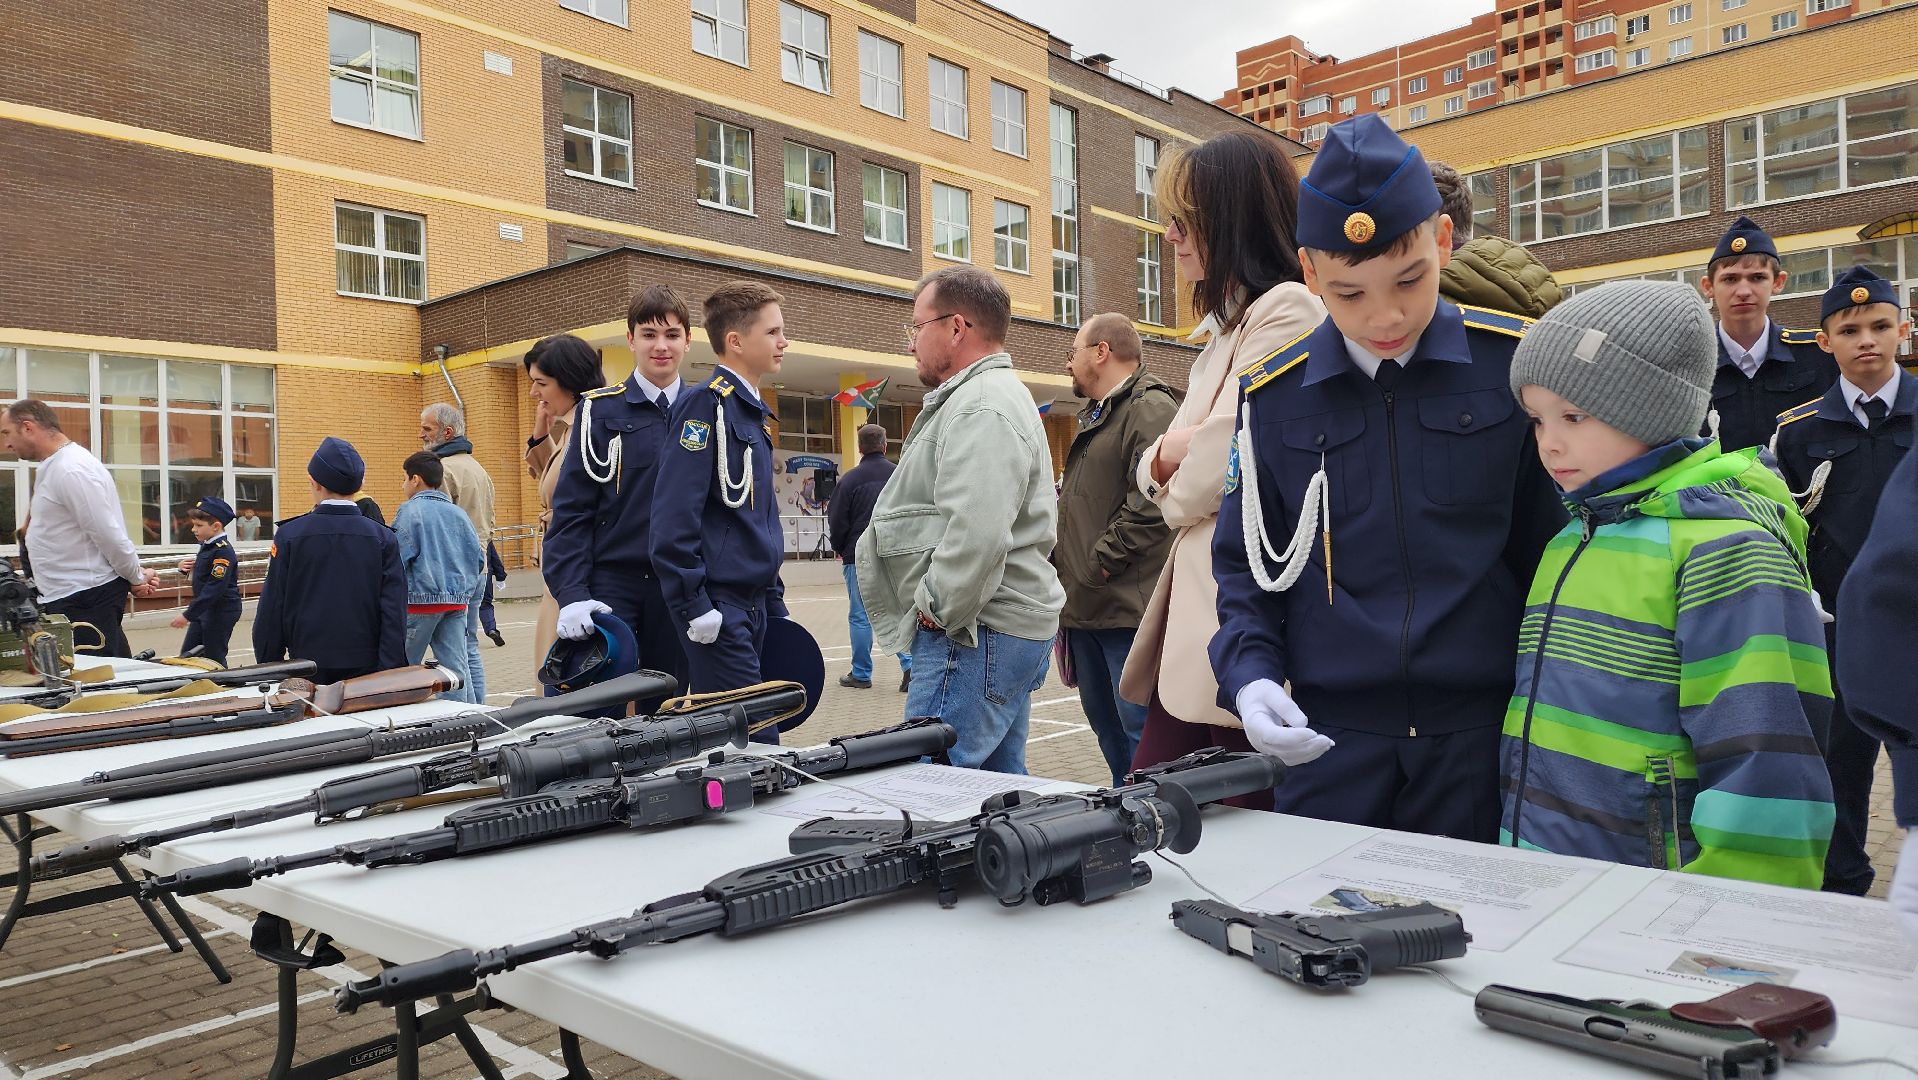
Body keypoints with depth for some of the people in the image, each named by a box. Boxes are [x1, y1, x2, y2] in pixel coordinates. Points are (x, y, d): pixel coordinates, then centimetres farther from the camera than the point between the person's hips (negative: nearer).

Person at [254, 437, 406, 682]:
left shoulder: (289, 536, -3)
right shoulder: (383, 538, -2)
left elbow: (271, 609, 0)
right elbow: (394, 613, -5)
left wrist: (268, 670, 10)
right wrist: (390, 675, -3)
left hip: (308, 664, 0)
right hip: (367, 667, 1)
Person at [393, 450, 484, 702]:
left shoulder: (409, 511, -6)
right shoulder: (458, 513, 10)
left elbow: (397, 559, -13)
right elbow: (479, 559, 9)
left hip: (421, 600, -5)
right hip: (457, 601, 5)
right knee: (457, 667, 4)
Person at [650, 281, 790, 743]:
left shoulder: (753, 412, 17)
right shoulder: (706, 404, -11)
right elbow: (675, 514, -19)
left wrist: (774, 601, 19)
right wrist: (693, 606, -20)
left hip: (753, 603, 9)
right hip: (720, 606, -9)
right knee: (754, 742, -8)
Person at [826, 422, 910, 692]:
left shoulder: (849, 479, -8)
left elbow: (836, 521, -5)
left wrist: (839, 548, 13)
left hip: (859, 558, -3)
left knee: (860, 616, 6)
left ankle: (861, 674, 13)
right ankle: (910, 665, -4)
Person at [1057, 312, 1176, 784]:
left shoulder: (1151, 408, -10)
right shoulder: (1098, 415, 23)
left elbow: (1150, 498, -22)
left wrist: (1101, 561, -18)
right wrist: (1064, 562, 16)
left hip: (1126, 606, -11)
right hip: (1086, 605, 11)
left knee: (1137, 727, -7)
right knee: (1104, 722, 17)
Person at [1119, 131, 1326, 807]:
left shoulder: (1288, 311, -12)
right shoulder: (1224, 329, 20)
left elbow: (1203, 482, -17)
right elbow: (1154, 472, 18)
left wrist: (1172, 484, 5)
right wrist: (1167, 454, -4)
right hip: (1192, 631, 9)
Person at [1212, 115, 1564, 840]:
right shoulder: (1273, 395, 0)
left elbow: (1554, 550, 2)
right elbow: (1245, 564, 8)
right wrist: (1251, 674, -8)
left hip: (1486, 734, -1)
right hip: (1330, 742, 1)